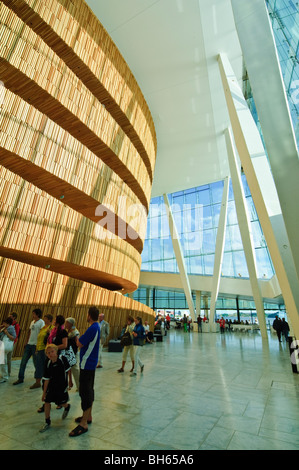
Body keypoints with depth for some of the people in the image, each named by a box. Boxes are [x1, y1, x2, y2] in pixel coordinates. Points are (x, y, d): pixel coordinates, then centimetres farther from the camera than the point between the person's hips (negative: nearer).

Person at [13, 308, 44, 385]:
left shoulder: (41, 322, -12)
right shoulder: (32, 322, 13)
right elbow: (30, 332, 18)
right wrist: (27, 342, 13)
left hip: (36, 345, -7)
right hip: (29, 344, 7)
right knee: (23, 361, 8)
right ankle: (20, 378, 19)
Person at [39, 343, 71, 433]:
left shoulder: (62, 359, -22)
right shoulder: (48, 364, -13)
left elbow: (68, 370, -9)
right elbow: (47, 379, -5)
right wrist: (44, 392, 0)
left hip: (62, 385, -3)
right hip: (51, 385, 3)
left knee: (61, 403, 6)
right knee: (47, 401, 0)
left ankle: (67, 406, 42)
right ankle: (47, 422, 24)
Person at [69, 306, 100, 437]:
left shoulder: (92, 328, -25)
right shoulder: (97, 326, 5)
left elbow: (79, 344, -20)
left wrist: (76, 337, -3)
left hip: (87, 363, -10)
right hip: (91, 363, 10)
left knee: (85, 392, -1)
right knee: (89, 390, 19)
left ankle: (84, 423, 8)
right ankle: (88, 416, 33)